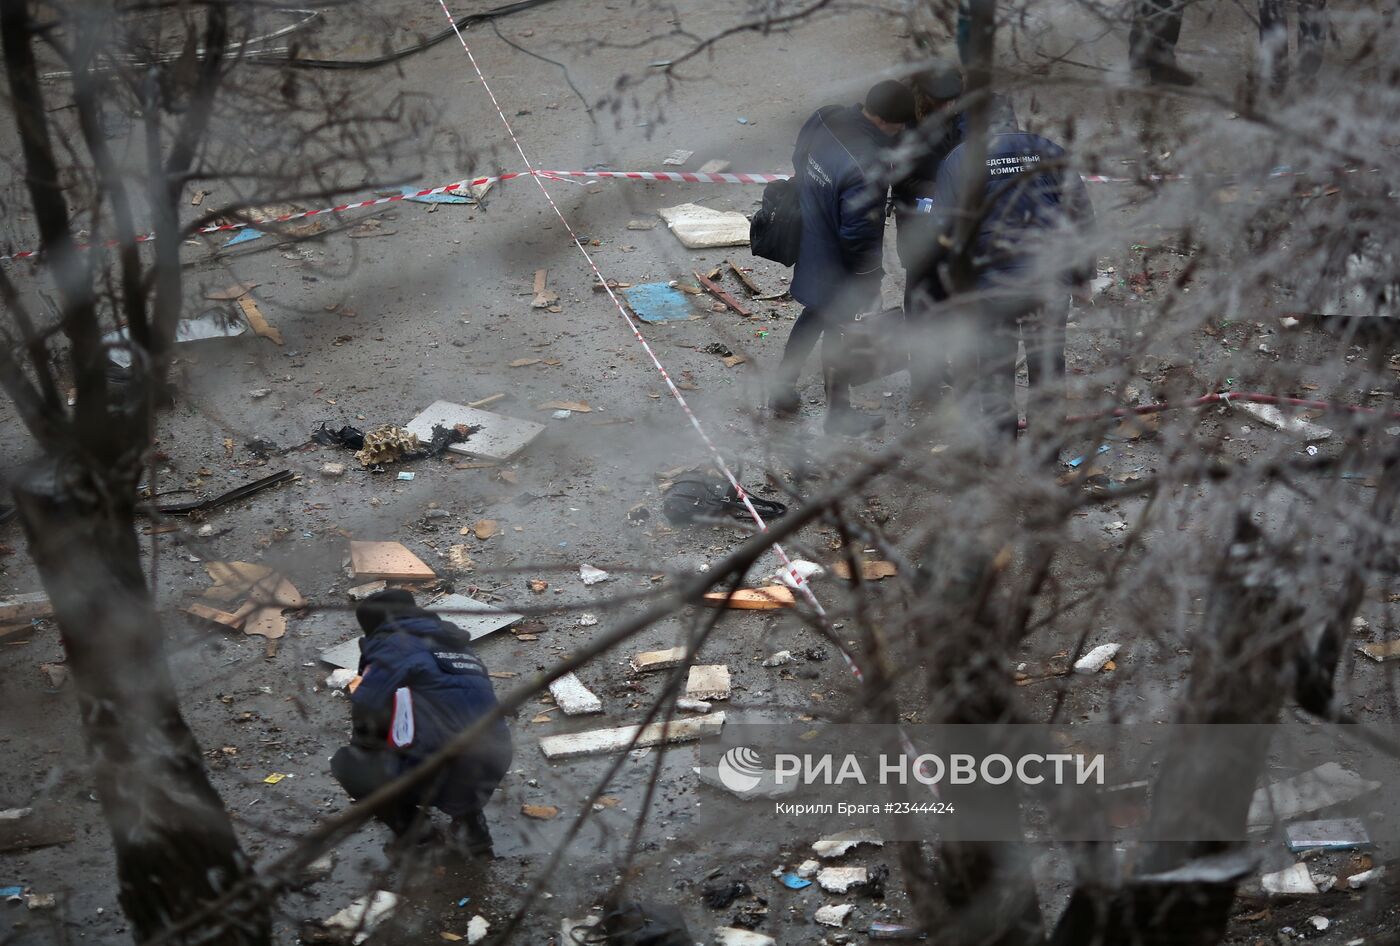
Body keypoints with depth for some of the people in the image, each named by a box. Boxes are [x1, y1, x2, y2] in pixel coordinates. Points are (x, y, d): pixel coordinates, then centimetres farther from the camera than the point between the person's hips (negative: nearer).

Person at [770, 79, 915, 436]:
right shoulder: (867, 168, -36)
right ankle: (838, 413, 33)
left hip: (806, 246, 7)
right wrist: (870, 279, -12)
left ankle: (783, 390, 41)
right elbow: (859, 235, -28)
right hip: (836, 265, -7)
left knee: (814, 315, 29)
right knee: (836, 330, 13)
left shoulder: (822, 119, -12)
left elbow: (799, 163, 6)